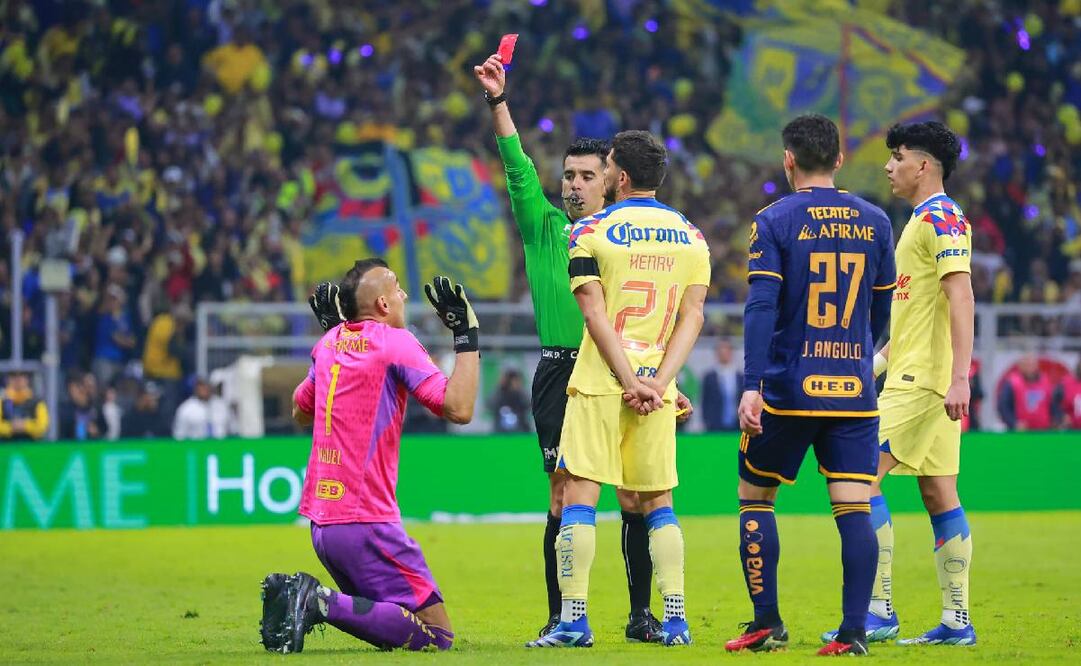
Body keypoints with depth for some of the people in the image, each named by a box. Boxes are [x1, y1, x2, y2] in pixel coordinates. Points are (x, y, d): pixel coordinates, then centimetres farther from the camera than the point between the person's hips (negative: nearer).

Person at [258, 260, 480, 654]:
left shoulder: (330, 342, 13)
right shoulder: (394, 342, -8)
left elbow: (300, 412, 31)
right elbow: (459, 408, -18)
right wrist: (467, 334, -9)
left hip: (319, 522, 8)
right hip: (366, 525, -8)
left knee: (388, 622, 21)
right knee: (437, 635, -7)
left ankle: (296, 597, 0)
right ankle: (323, 604, -20)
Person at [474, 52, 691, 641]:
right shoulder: (544, 228, 9)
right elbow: (518, 168, -4)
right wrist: (498, 103, -15)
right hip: (560, 375, 0)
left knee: (634, 496, -2)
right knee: (564, 498, -2)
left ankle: (641, 613, 7)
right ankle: (560, 619, 3)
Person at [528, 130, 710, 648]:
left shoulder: (591, 232, -2)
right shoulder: (692, 237, 9)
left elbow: (595, 313, -8)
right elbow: (693, 316, 3)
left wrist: (630, 381, -10)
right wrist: (659, 381, -4)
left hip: (600, 383, -4)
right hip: (657, 389, 4)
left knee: (578, 496, -2)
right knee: (658, 503, 10)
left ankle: (573, 619, -8)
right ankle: (675, 619, 4)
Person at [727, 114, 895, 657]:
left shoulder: (774, 221, -4)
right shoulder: (874, 222, 7)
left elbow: (761, 307, -13)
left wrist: (752, 386, -15)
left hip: (789, 388, -3)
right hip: (854, 389, 3)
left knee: (755, 498, 12)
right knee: (854, 509, 0)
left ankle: (767, 624, 9)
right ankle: (853, 631, -6)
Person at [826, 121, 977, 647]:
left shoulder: (942, 218, -12)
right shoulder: (923, 220, 19)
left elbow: (961, 300, -20)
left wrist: (959, 378, -26)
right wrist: (880, 360, 25)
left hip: (924, 381, -10)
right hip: (915, 376, 10)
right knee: (938, 494, 8)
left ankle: (879, 611, -12)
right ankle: (956, 620, 8)